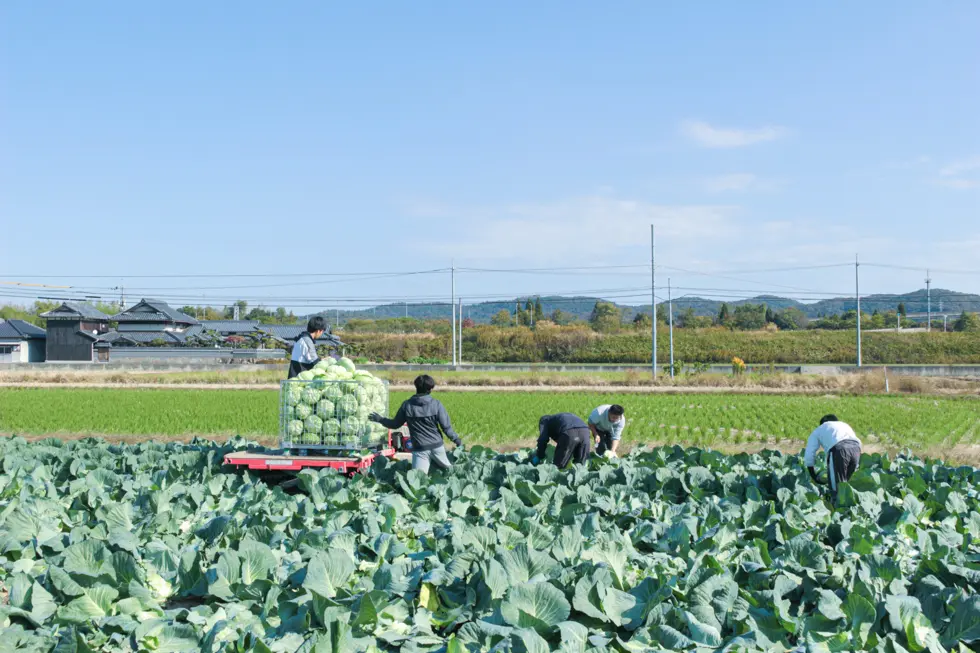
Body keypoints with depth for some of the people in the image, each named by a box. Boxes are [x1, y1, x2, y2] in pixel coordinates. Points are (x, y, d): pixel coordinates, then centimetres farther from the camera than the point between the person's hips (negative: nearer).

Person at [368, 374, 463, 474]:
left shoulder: (407, 405, -3)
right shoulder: (436, 404, -7)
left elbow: (395, 424, 8)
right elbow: (446, 427, -6)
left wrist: (379, 419, 23)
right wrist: (457, 439, 10)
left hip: (419, 449, 0)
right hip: (437, 447, 0)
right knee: (449, 470, 23)